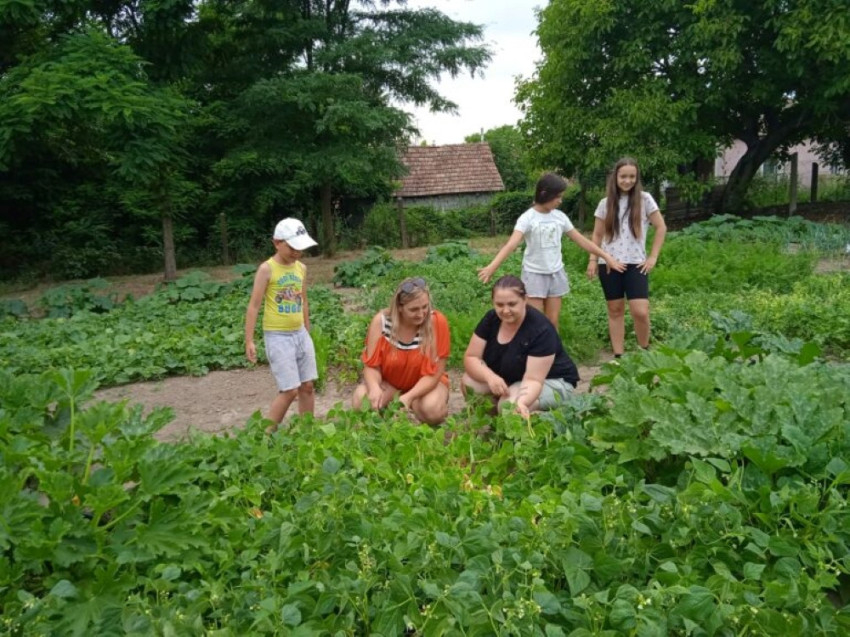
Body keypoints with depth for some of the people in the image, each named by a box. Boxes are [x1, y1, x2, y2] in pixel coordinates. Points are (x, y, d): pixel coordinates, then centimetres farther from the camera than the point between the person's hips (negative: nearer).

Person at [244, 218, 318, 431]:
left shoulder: (301, 268, 6)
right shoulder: (267, 269, -12)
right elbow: (254, 306, -11)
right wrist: (249, 341, -15)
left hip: (300, 334, 6)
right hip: (278, 337, -6)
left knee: (307, 386, 9)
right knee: (290, 390, -7)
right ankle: (267, 434, 9)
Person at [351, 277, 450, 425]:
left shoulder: (437, 322, -24)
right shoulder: (381, 321, -20)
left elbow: (434, 373, -20)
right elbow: (372, 366, -15)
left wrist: (408, 397, -34)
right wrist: (374, 388, -37)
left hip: (426, 383, -1)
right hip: (388, 381, 2)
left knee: (432, 410, -33)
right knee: (360, 401, -27)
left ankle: (411, 403, 2)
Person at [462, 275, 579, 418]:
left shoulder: (541, 329, -28)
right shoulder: (491, 319, -12)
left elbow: (533, 379, -33)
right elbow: (471, 357, -13)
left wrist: (522, 402, -54)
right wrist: (491, 377, -34)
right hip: (510, 378, 6)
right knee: (469, 383, -21)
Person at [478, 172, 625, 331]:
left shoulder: (560, 217, 1)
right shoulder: (527, 218, -15)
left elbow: (582, 240, 8)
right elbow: (511, 244, -29)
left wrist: (606, 256, 6)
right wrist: (492, 266, -45)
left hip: (555, 273, 5)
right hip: (534, 274, -4)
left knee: (553, 321, 9)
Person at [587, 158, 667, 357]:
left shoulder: (644, 199, 0)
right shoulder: (605, 203, 6)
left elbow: (661, 227, 4)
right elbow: (597, 235, 11)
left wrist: (653, 257, -1)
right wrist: (592, 260, 3)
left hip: (635, 264, -2)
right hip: (609, 264, 2)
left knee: (640, 312, -12)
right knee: (615, 310, 7)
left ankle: (645, 352, 11)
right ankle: (618, 355, 15)